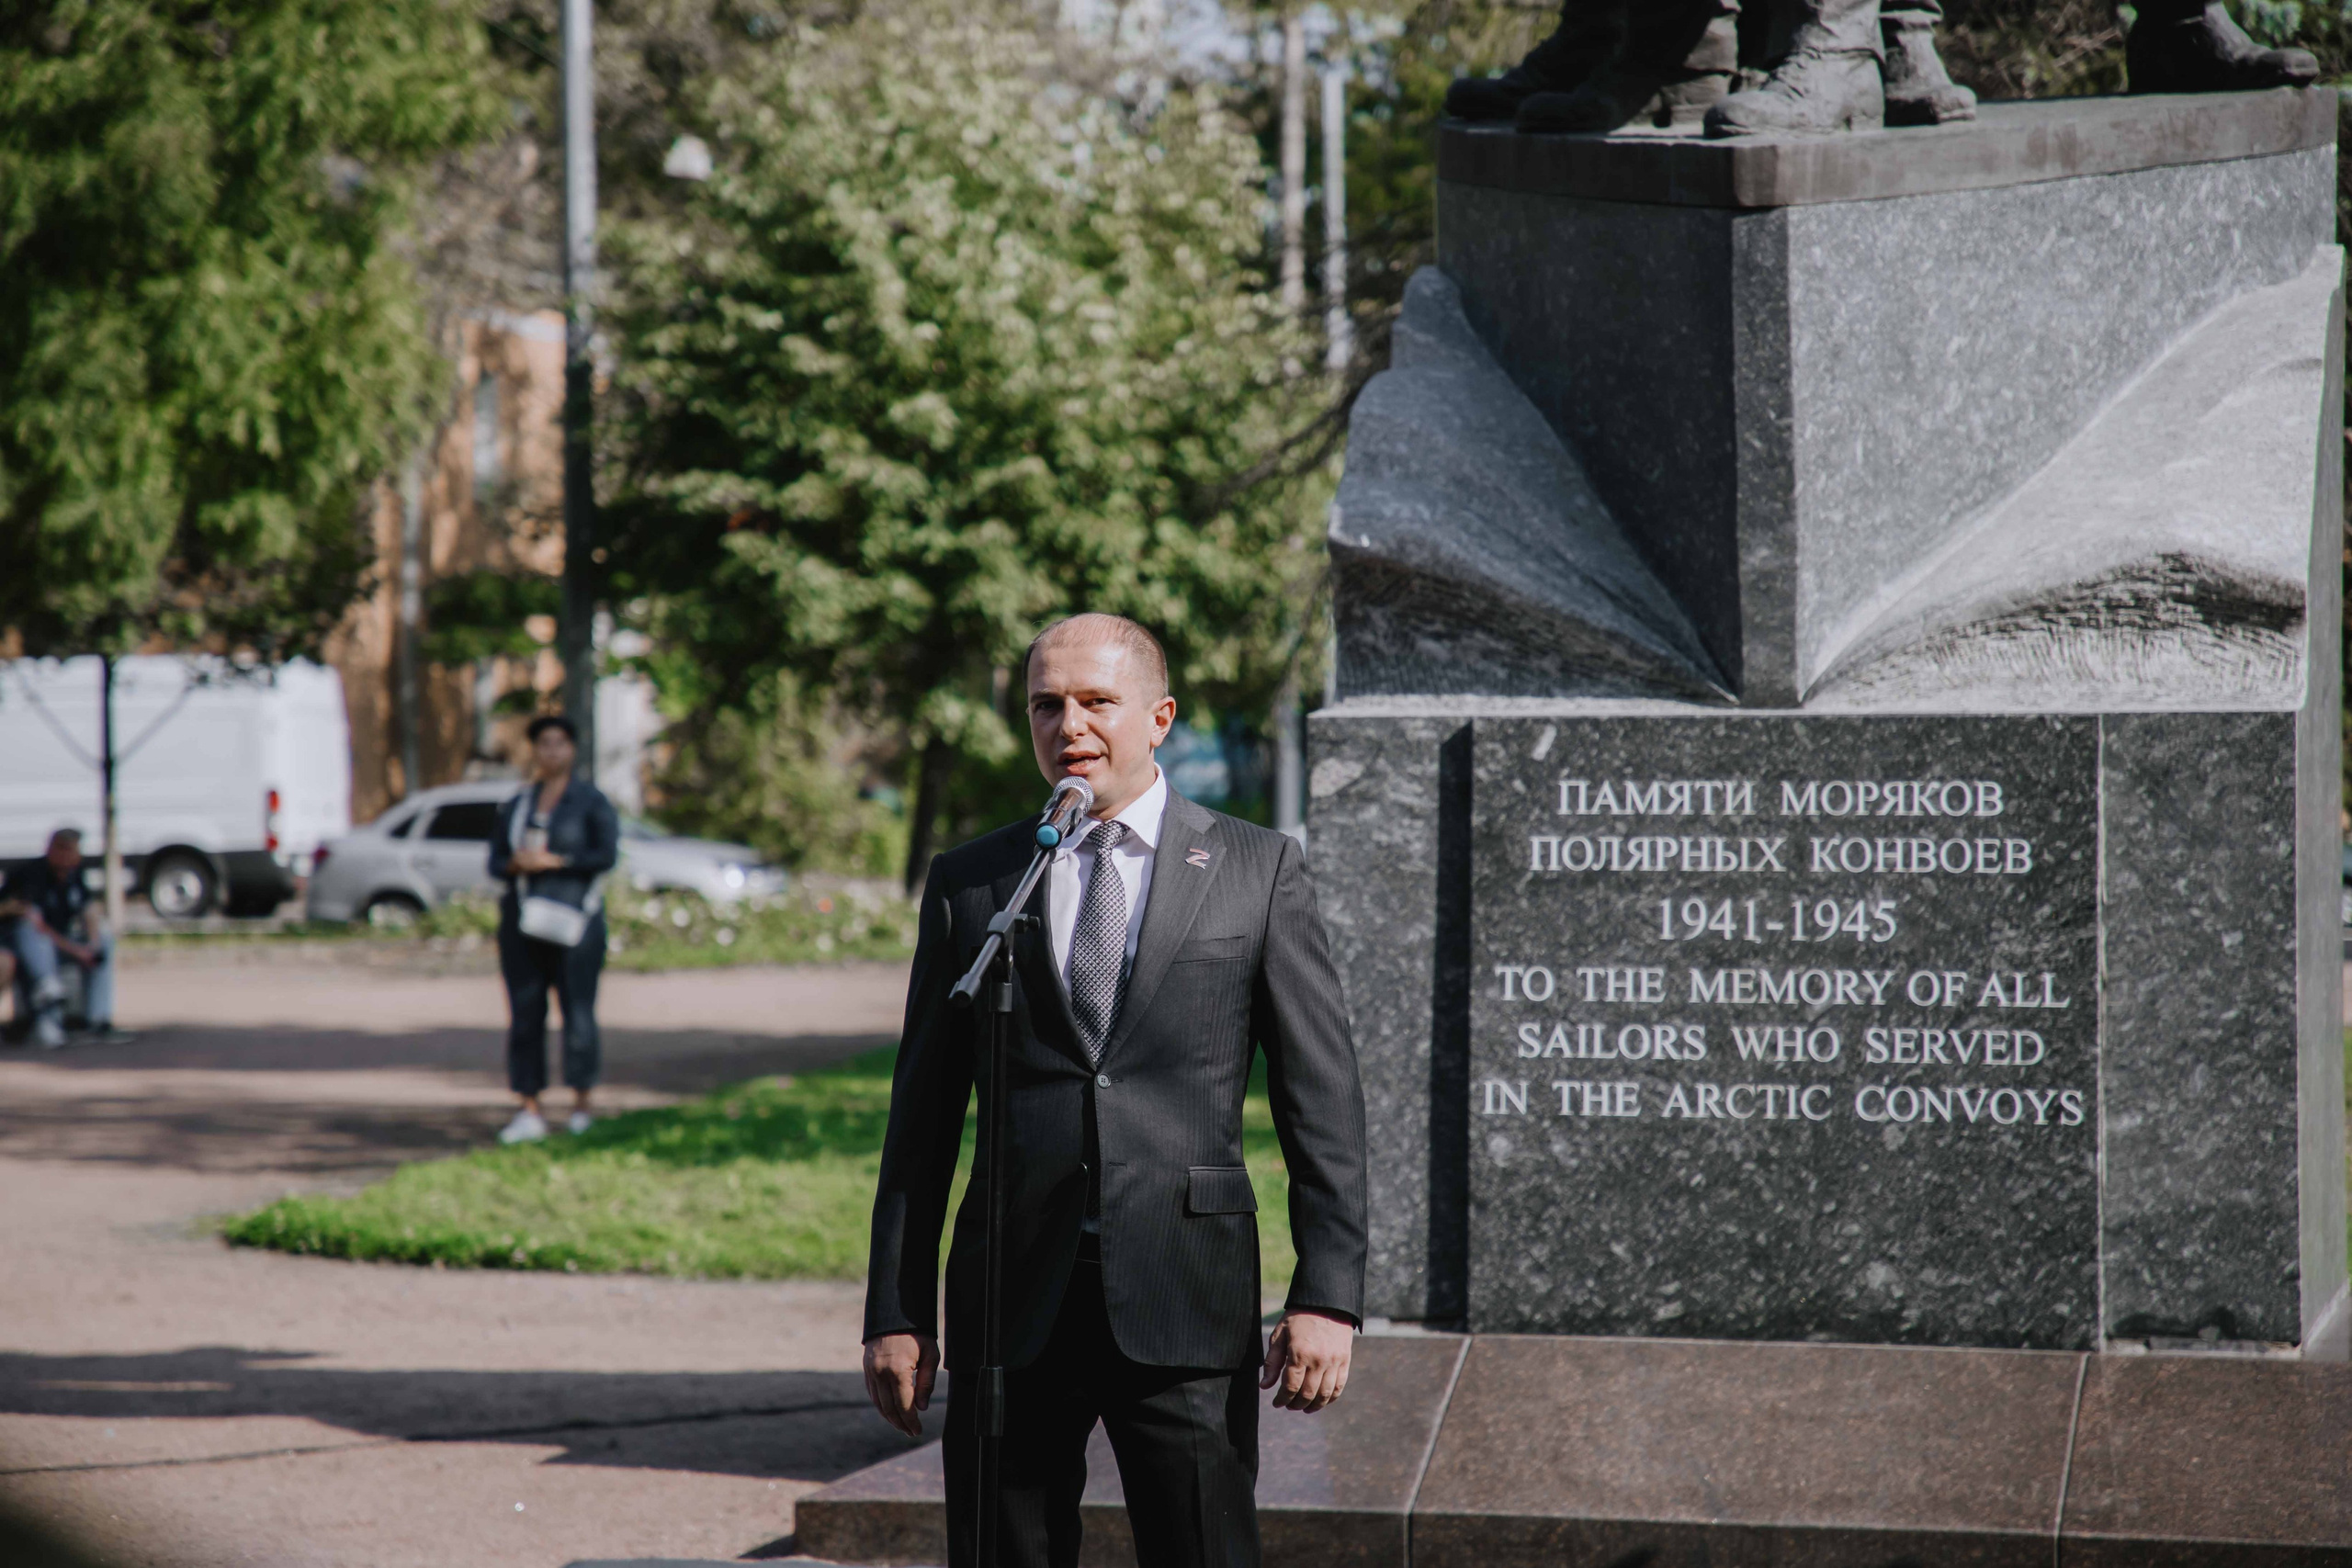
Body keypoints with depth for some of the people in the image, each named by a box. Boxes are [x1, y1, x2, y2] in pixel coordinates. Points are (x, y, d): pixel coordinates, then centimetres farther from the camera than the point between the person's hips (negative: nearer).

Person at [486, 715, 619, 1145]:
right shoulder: (516, 806, 15)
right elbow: (495, 862, 14)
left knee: (578, 1010, -6)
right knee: (525, 1014, 0)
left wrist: (552, 862, -13)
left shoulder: (591, 801, 1)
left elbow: (607, 855, -9)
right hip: (521, 920, 4)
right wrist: (516, 864, -9)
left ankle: (582, 1105, 3)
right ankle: (529, 1112, 2)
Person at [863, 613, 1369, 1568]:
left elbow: (1322, 1097, 3)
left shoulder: (1256, 872, 6)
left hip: (1183, 1301, -2)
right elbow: (922, 1117, 12)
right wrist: (896, 1310, 6)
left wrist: (1327, 1295, -6)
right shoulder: (969, 883, 10)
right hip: (1016, 1300, 2)